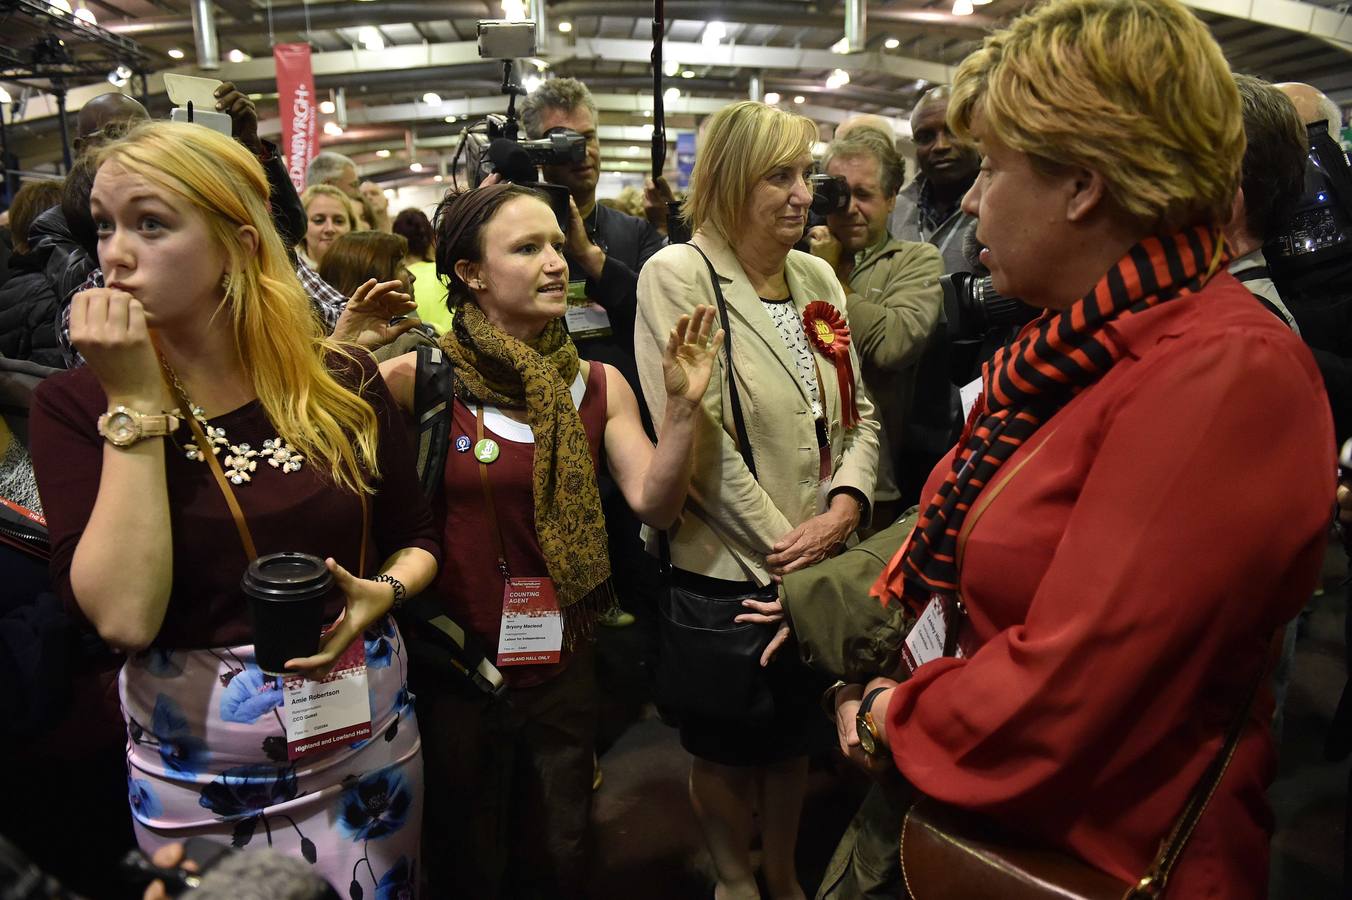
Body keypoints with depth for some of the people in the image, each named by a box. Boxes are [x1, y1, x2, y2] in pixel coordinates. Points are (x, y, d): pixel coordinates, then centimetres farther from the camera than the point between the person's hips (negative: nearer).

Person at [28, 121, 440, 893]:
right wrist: (136, 406, -22)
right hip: (195, 772, -1)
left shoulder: (342, 381, -7)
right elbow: (124, 617, -22)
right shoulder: (77, 404, -9)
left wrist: (382, 593, -17)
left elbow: (417, 538, 4)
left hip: (365, 742, 1)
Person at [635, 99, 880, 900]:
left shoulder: (817, 277, 5)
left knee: (795, 732, 22)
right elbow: (698, 438, -19)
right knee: (726, 744, 17)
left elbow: (859, 415, 6)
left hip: (814, 563, 6)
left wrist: (844, 506, -12)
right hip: (724, 566, -5)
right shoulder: (679, 275, -13)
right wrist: (779, 547, -16)